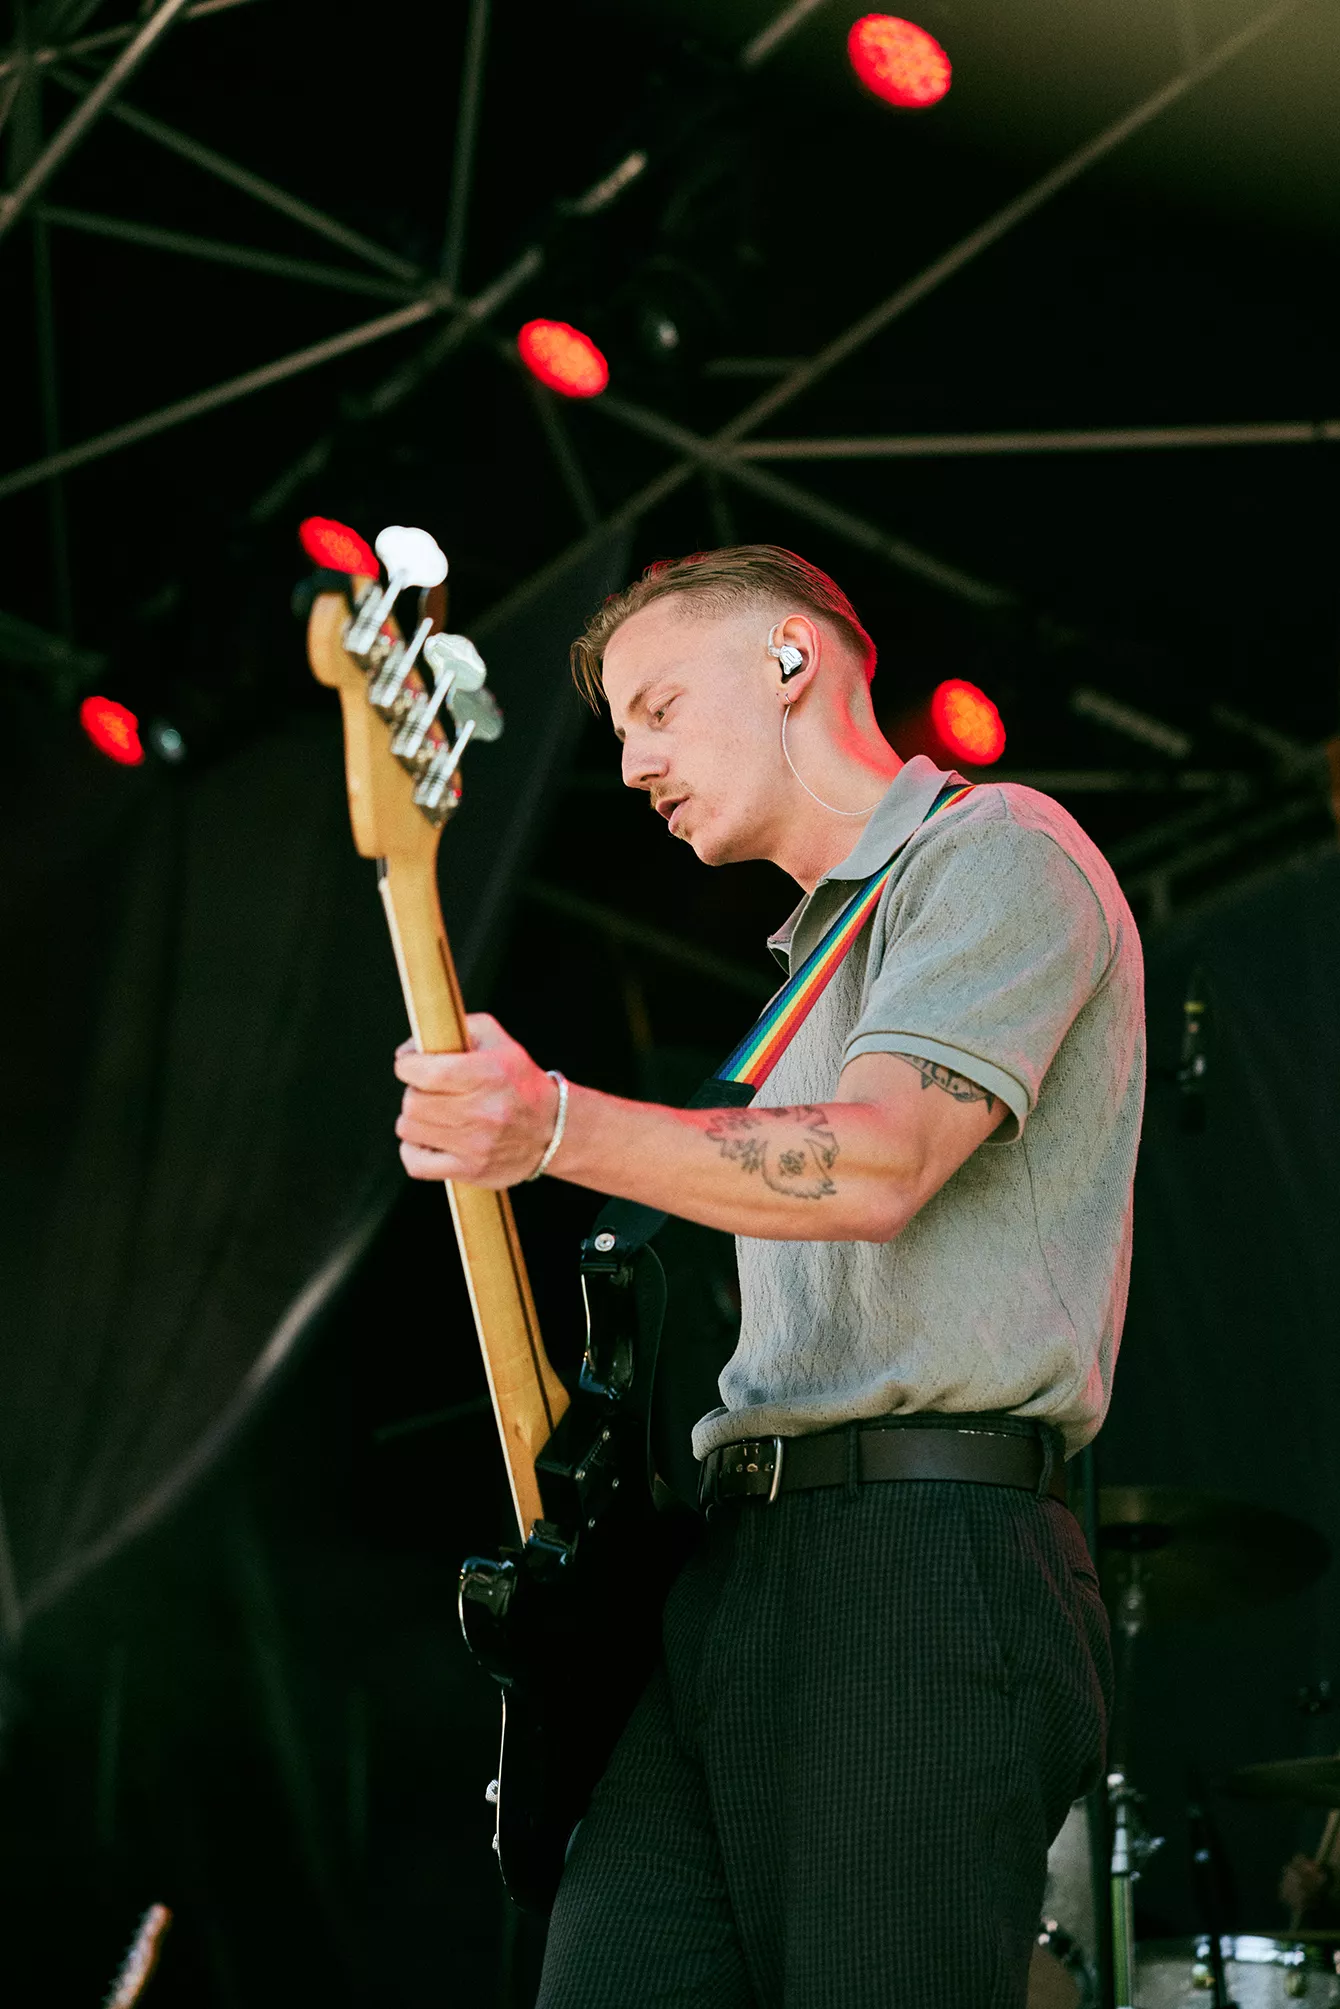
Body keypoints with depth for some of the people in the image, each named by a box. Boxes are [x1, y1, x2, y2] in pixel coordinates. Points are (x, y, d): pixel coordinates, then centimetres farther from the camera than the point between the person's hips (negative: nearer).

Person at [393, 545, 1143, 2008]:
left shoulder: (996, 854, -1)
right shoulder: (826, 952, 30)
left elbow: (877, 1164, -17)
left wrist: (554, 1129, -27)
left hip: (924, 1567, -9)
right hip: (735, 1560, 9)